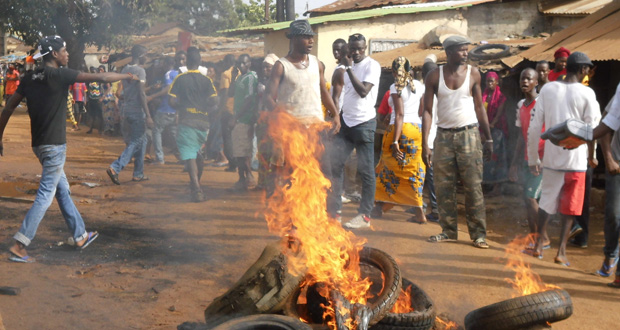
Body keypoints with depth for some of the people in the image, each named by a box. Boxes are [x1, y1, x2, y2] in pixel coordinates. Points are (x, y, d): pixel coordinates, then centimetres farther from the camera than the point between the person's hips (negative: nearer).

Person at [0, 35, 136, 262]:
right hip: (54, 145, -8)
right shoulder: (59, 74, -12)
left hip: (39, 144, 8)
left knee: (62, 190, 17)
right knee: (45, 196, -4)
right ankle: (19, 246, -6)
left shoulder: (30, 78, 8)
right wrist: (127, 76, 4)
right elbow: (100, 78, -9)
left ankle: (80, 236, 28)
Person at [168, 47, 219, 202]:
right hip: (203, 121, 3)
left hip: (186, 121, -3)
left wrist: (181, 107, 11)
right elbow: (214, 101, -5)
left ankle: (196, 189, -20)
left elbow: (171, 101, -7)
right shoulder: (206, 80, 3)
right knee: (197, 153, 23)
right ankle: (196, 183, 32)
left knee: (190, 156, -7)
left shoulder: (180, 79, -3)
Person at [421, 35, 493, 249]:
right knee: (444, 186, 4)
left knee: (473, 186, -4)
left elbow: (479, 107, 7)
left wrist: (488, 138, 5)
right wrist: (425, 144, -8)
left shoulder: (473, 73, 1)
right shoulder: (435, 76, 0)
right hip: (444, 135, 1)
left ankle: (478, 233, 2)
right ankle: (448, 231, 15)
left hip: (469, 134, -1)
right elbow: (427, 111, -1)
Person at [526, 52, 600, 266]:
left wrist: (533, 158, 8)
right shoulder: (586, 93, -7)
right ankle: (561, 251, 5)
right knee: (570, 207, 6)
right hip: (576, 159, -3)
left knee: (547, 200, 16)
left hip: (551, 157, 3)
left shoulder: (548, 89, 0)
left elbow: (534, 127, 0)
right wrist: (592, 156, 11)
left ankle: (539, 244, 19)